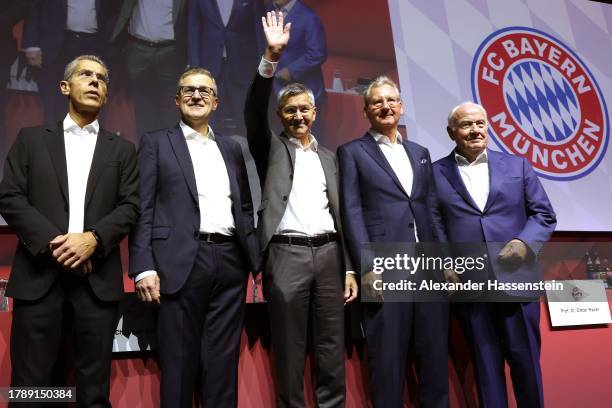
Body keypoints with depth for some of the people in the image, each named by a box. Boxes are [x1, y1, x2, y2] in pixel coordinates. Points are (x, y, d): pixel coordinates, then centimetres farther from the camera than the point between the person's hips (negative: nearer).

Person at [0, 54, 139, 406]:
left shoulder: (122, 149, 15)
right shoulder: (32, 139, 13)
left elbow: (130, 206, 4)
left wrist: (93, 238, -13)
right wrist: (52, 242, -10)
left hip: (97, 275, 1)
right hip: (39, 272, 0)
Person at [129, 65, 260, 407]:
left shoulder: (232, 148, 18)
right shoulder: (156, 143, 7)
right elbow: (143, 209, -1)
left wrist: (257, 258, 9)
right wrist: (144, 266, -11)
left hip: (231, 261, 4)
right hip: (183, 263, -3)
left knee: (223, 359, 9)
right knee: (180, 359, 4)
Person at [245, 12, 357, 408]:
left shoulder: (329, 156, 17)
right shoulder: (272, 148, 9)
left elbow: (340, 213, 14)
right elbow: (254, 111, -10)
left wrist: (349, 267, 8)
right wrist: (272, 58, -22)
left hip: (328, 253, 3)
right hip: (287, 255, -3)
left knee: (332, 348, 7)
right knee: (290, 351, 3)